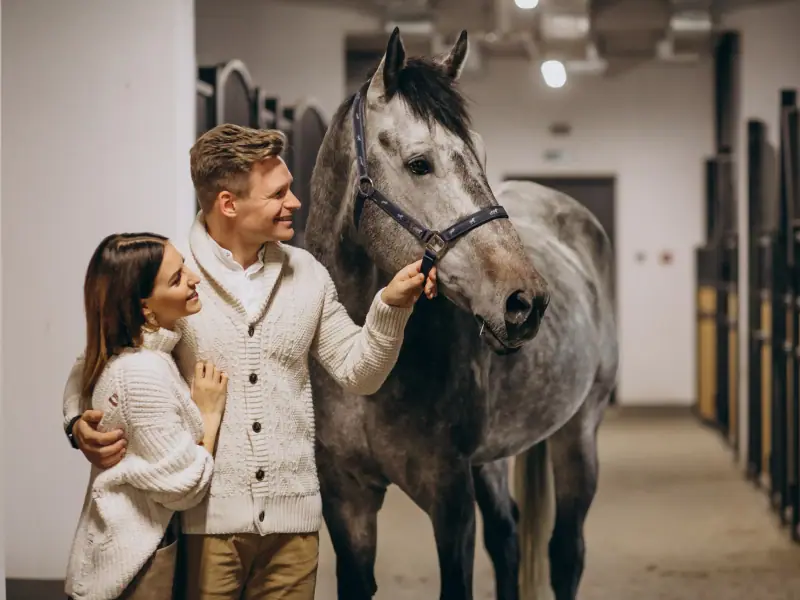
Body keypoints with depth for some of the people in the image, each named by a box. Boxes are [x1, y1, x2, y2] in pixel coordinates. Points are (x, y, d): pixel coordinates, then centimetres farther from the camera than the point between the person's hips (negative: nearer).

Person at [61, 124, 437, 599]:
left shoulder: (308, 274, 7)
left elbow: (357, 374, 10)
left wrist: (391, 306, -6)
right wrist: (79, 422, -17)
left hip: (293, 514, 4)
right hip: (207, 517, -3)